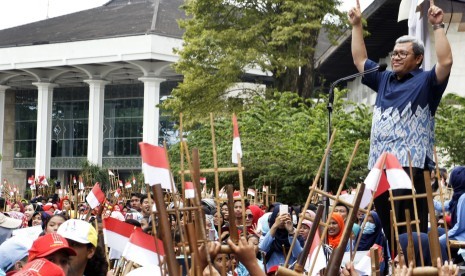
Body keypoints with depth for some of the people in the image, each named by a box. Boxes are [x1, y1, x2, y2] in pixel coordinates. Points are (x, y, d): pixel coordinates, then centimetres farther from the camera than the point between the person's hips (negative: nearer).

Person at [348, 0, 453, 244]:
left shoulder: (425, 81, 1)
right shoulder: (385, 80, 20)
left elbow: (446, 61, -16)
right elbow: (360, 60, 29)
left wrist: (437, 26, -15)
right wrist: (357, 25, 27)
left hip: (411, 165, -7)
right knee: (388, 229, 10)